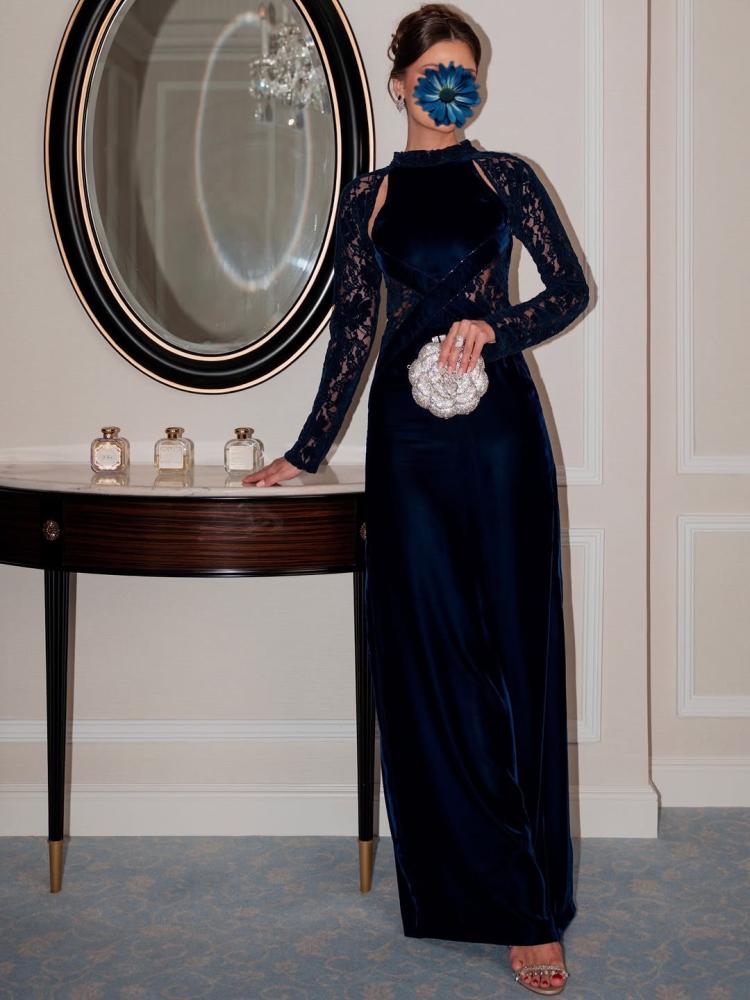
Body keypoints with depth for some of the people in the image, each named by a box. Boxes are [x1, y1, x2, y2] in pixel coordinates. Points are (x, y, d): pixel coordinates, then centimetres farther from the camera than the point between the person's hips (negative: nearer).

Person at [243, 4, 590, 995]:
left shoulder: (506, 177, 9)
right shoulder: (369, 198, 12)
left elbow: (572, 288, 6)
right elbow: (352, 331, 13)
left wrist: (493, 327, -11)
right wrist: (307, 449, 12)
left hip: (499, 420, -1)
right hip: (410, 431, 1)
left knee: (514, 646, -2)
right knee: (428, 649, 0)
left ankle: (529, 905, 5)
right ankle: (506, 895, 12)